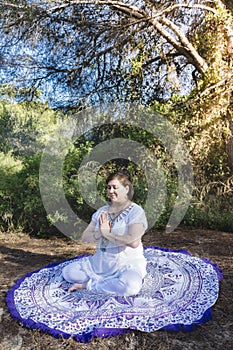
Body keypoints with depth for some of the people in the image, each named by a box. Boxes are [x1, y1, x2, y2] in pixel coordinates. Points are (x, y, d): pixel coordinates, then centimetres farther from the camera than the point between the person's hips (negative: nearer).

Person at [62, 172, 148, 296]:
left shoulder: (135, 211, -10)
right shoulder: (102, 211, 8)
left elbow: (133, 242, -24)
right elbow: (85, 237, 4)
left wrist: (107, 233, -17)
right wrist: (100, 233, -16)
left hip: (127, 264, -5)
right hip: (100, 262, 5)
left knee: (129, 287, -36)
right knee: (68, 271, -7)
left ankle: (89, 284, -12)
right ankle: (110, 282, -5)